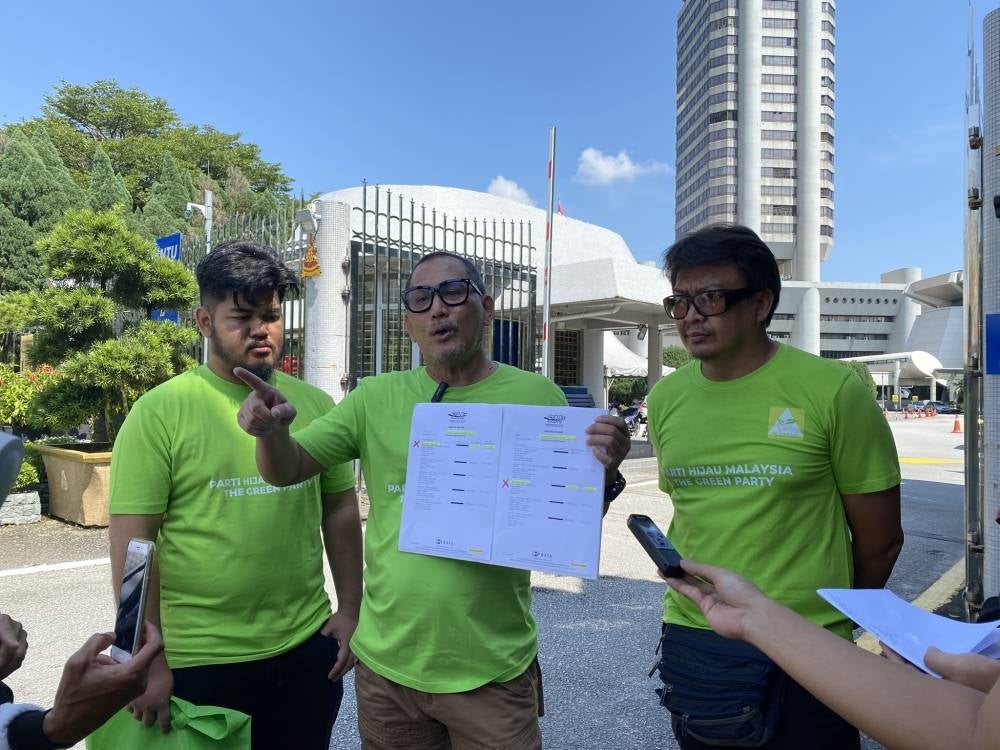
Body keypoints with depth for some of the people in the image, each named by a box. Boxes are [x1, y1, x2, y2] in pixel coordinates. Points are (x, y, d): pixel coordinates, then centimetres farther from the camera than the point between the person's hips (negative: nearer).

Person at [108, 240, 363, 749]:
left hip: (308, 649, 4)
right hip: (199, 662, -3)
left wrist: (350, 609, 7)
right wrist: (147, 660, -10)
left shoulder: (315, 406, 1)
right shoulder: (160, 412, -10)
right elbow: (132, 546, -10)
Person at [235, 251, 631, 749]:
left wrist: (603, 473, -21)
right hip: (385, 663, 2)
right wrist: (271, 431, -24)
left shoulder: (535, 395, -6)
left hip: (494, 670, -2)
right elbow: (287, 471, -2)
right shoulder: (376, 398, -1)